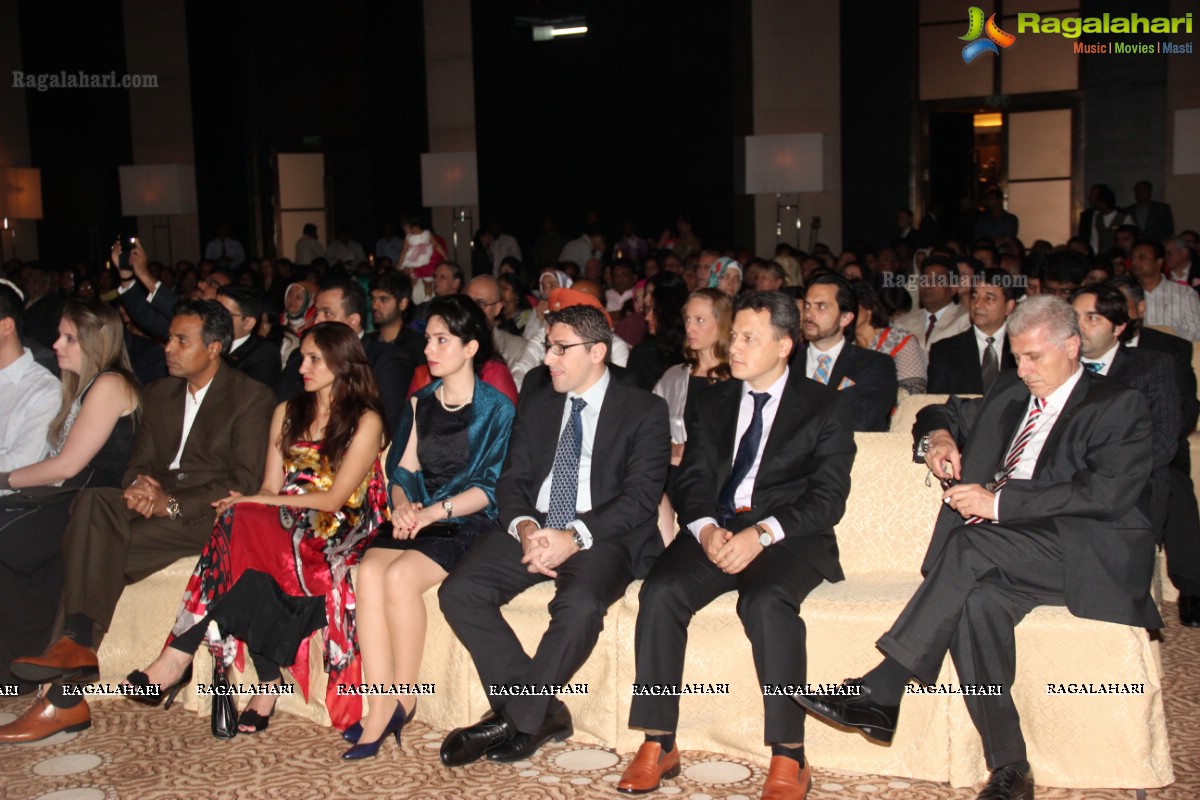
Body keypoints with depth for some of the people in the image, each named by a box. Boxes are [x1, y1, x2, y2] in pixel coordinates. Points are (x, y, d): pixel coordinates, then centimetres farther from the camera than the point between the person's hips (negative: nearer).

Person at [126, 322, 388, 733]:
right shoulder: (287, 413, 20)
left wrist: (258, 503, -11)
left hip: (335, 535, -5)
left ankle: (179, 655, -32)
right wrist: (249, 504, -11)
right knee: (244, 523, -33)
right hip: (283, 528, 5)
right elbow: (271, 488, 12)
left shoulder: (365, 421, 1)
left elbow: (334, 499, -8)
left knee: (241, 524, -33)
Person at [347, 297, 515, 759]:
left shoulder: (497, 408, 0)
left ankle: (404, 697, -13)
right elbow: (402, 468, 13)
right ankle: (381, 707, -24)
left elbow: (490, 487, -6)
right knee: (370, 570, -25)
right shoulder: (420, 403, 17)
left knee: (401, 575, -30)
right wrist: (402, 505, -8)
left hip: (468, 524, -5)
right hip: (417, 519, 5)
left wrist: (433, 512, -17)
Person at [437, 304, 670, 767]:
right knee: (458, 591, -20)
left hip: (603, 536, -4)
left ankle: (516, 720, -16)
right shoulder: (536, 408, 18)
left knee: (580, 604, -36)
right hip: (533, 529, 5)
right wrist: (524, 527, -12)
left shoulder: (644, 411, 3)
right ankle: (543, 713, -13)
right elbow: (512, 481, 12)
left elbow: (642, 494, -7)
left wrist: (576, 536, -21)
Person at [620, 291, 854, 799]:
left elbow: (828, 498, -4)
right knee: (660, 591, -25)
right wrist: (706, 528, -11)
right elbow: (690, 481, 11)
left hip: (788, 536, -3)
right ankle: (658, 745, -17)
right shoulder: (712, 405, 19)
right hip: (716, 531, 4)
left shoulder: (825, 409, 6)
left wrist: (762, 533, -19)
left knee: (767, 600, -35)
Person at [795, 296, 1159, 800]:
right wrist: (937, 436, 12)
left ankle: (881, 692, -31)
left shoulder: (1118, 406, 5)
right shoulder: (1008, 392, 25)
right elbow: (945, 414, 39)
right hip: (1004, 555, 5)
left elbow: (1109, 493, -11)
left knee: (974, 543, -33)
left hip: (1084, 554, -4)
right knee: (979, 602, -32)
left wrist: (999, 501, -17)